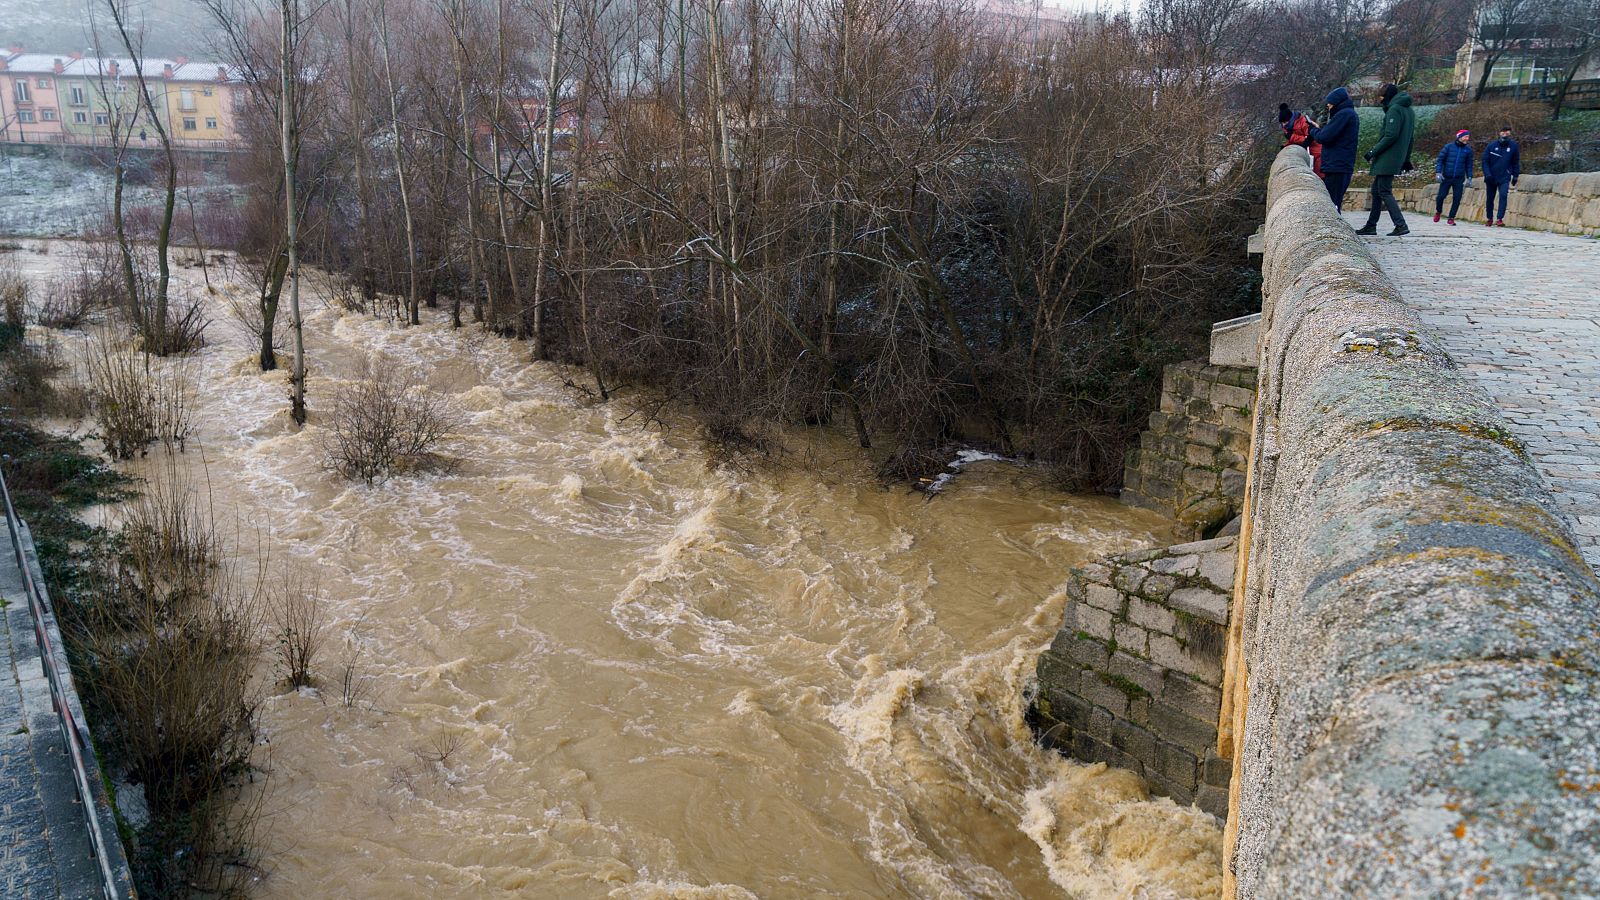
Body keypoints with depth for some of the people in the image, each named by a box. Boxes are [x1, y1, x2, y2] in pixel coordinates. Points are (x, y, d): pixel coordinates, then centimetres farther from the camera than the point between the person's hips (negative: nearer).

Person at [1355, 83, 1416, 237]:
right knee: (1376, 190, 14)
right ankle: (1371, 225, 17)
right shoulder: (1409, 111, 17)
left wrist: (1374, 151, -15)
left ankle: (1401, 225, -16)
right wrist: (1406, 159, 25)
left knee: (1384, 192, -10)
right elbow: (1410, 137, 21)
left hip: (1387, 159, -10)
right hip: (1398, 158, 10)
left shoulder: (1394, 109, -12)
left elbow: (1391, 135, -20)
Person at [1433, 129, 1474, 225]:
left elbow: (1469, 165, 11)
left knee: (1457, 198, -3)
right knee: (1441, 196, -4)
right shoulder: (1448, 147, 0)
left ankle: (1451, 218, 8)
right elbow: (1440, 159, 1)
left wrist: (1469, 177, 5)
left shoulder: (1468, 149, 7)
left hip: (1459, 179, 2)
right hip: (1446, 177, -2)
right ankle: (1438, 211, 24)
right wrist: (1438, 172, -11)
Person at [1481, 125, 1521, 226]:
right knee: (1489, 198, 10)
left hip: (1504, 178, -1)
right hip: (1491, 178, 1)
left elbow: (1516, 162, 9)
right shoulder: (1491, 146, -4)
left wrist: (1515, 176, 6)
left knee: (1503, 196, -19)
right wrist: (1487, 174, -14)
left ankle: (1499, 219, -21)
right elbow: (1485, 161, -3)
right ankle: (1490, 218, 27)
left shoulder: (1513, 146, 0)